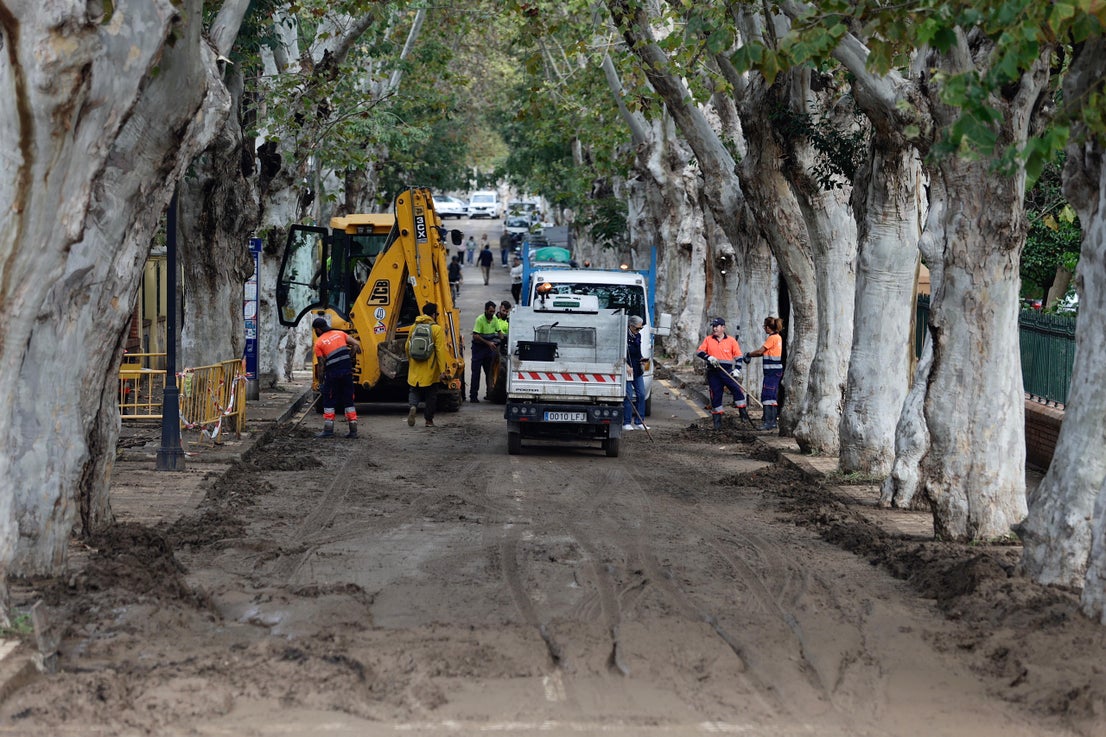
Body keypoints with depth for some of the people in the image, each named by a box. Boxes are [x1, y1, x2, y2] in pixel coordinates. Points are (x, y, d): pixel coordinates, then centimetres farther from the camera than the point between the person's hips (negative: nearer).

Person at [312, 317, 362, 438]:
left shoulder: (319, 343, -2)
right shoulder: (340, 334, 10)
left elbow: (321, 364, -5)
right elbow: (356, 344, 2)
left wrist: (320, 381, 2)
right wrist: (348, 358, 13)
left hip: (333, 374, -4)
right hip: (347, 371, 4)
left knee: (329, 402, 5)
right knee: (348, 401, 11)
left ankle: (328, 430, 2)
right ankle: (353, 430, 10)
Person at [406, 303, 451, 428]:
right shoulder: (437, 329, -12)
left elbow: (407, 348, 12)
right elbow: (440, 351, -16)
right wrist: (443, 371, -14)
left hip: (415, 370, 3)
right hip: (430, 371, -3)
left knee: (414, 390, 14)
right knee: (430, 394, 10)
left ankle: (413, 406, -15)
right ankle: (429, 420, 16)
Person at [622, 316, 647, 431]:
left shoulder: (637, 336, 12)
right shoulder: (624, 336, -12)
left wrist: (641, 360, 4)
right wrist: (626, 366, -23)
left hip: (637, 370, 8)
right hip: (627, 369, -8)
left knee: (641, 394, 4)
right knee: (628, 396, -7)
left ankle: (639, 422, 10)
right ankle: (626, 423, 0)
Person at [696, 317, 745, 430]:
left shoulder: (731, 341, 3)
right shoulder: (708, 340, 8)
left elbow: (738, 356, 5)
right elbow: (699, 352, 4)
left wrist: (737, 370, -8)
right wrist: (708, 357, -14)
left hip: (727, 371, -1)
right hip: (713, 372, 1)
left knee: (737, 389, -20)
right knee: (715, 394, 2)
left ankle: (743, 412, -9)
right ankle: (717, 419, 10)